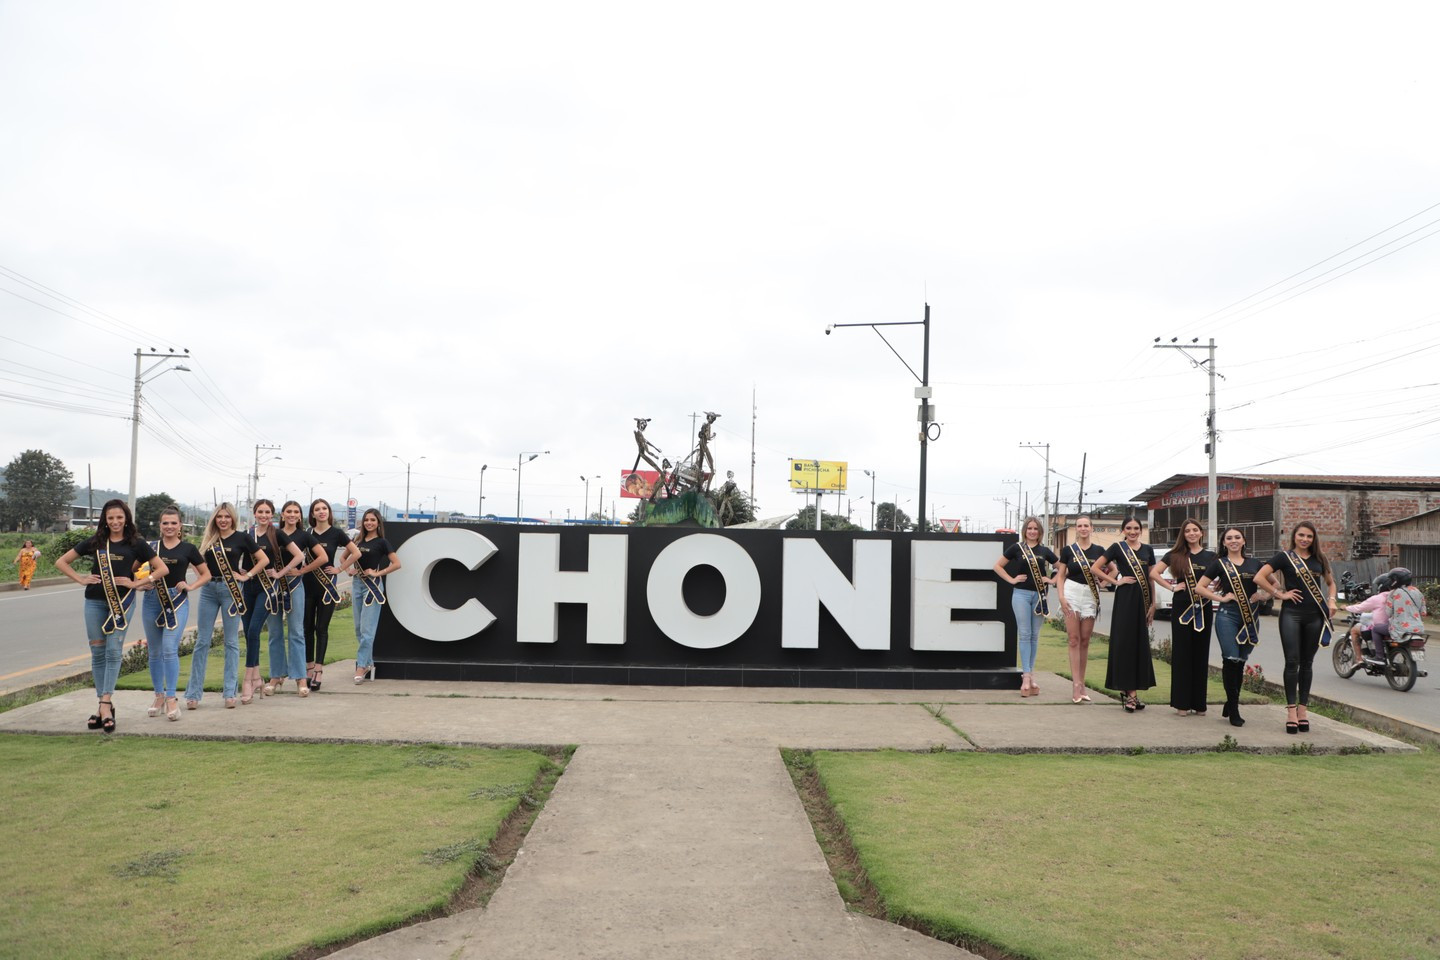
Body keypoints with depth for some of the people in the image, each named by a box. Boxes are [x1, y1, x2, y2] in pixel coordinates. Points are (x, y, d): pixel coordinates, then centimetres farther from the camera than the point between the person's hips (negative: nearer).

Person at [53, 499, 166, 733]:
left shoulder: (135, 543, 1)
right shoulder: (94, 542, 7)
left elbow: (162, 568, 0)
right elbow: (61, 562, 14)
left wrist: (135, 583, -8)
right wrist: (81, 579, 1)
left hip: (122, 601, -3)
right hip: (95, 601, 3)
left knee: (113, 651, -9)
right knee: (98, 652, 5)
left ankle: (105, 703, -10)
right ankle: (104, 704, 12)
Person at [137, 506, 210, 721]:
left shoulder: (188, 548, 2)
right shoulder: (152, 547, 7)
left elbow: (206, 575, 8)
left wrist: (191, 586, -8)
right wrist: (140, 583, -3)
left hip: (177, 601, -3)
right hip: (152, 600, 3)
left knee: (170, 649, -13)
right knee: (155, 651, 10)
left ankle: (171, 698, -9)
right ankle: (159, 696, 22)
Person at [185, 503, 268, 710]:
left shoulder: (242, 537, 0)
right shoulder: (209, 539, 10)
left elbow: (264, 559, 1)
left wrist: (247, 575, -6)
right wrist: (203, 576, 4)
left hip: (231, 589, -3)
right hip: (209, 589, 3)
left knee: (231, 642, 1)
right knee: (202, 641, 3)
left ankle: (230, 692, 6)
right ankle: (193, 693, 6)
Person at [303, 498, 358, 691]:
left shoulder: (336, 533, -1)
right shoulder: (307, 534, 6)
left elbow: (356, 553, 0)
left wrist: (339, 569, -4)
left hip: (327, 585, -3)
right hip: (307, 584, 3)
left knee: (322, 628, -1)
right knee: (308, 627, 7)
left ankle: (319, 670, 2)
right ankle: (309, 666, 16)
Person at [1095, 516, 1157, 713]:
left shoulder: (1148, 550, 11)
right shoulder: (1117, 548, 0)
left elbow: (1151, 578, 13)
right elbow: (1096, 568, 0)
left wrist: (1153, 604, 8)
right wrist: (1116, 581, -7)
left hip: (1143, 600, 4)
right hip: (1125, 598, -4)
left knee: (1141, 644, 6)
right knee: (1125, 643, -5)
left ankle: (1134, 691, 14)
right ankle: (1129, 692, -1)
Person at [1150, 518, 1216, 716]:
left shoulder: (1211, 556, 8)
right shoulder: (1175, 555, 4)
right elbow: (1153, 573, 0)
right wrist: (1172, 587, -8)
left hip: (1203, 608, 1)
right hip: (1181, 608, -1)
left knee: (1201, 655, 5)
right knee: (1181, 653, 0)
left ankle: (1199, 703, 12)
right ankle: (1182, 703, 5)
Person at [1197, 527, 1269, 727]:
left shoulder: (1254, 564, 12)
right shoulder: (1219, 563, 4)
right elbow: (1199, 587, 2)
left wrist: (1260, 595, 1)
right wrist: (1221, 598, -6)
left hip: (1250, 617, 3)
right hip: (1228, 615, -3)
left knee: (1241, 661, 7)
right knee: (1231, 659, -11)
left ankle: (1231, 705, 18)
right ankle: (1233, 709, -5)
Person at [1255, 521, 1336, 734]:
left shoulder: (1319, 559, 12)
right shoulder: (1285, 557, -1)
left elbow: (1330, 583, 25)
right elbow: (1259, 577, -9)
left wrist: (1331, 600, 7)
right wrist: (1280, 593, -9)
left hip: (1314, 616, 4)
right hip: (1292, 614, -4)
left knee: (1307, 663, 8)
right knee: (1292, 662, -6)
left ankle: (1303, 709, 15)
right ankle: (1291, 710, -2)